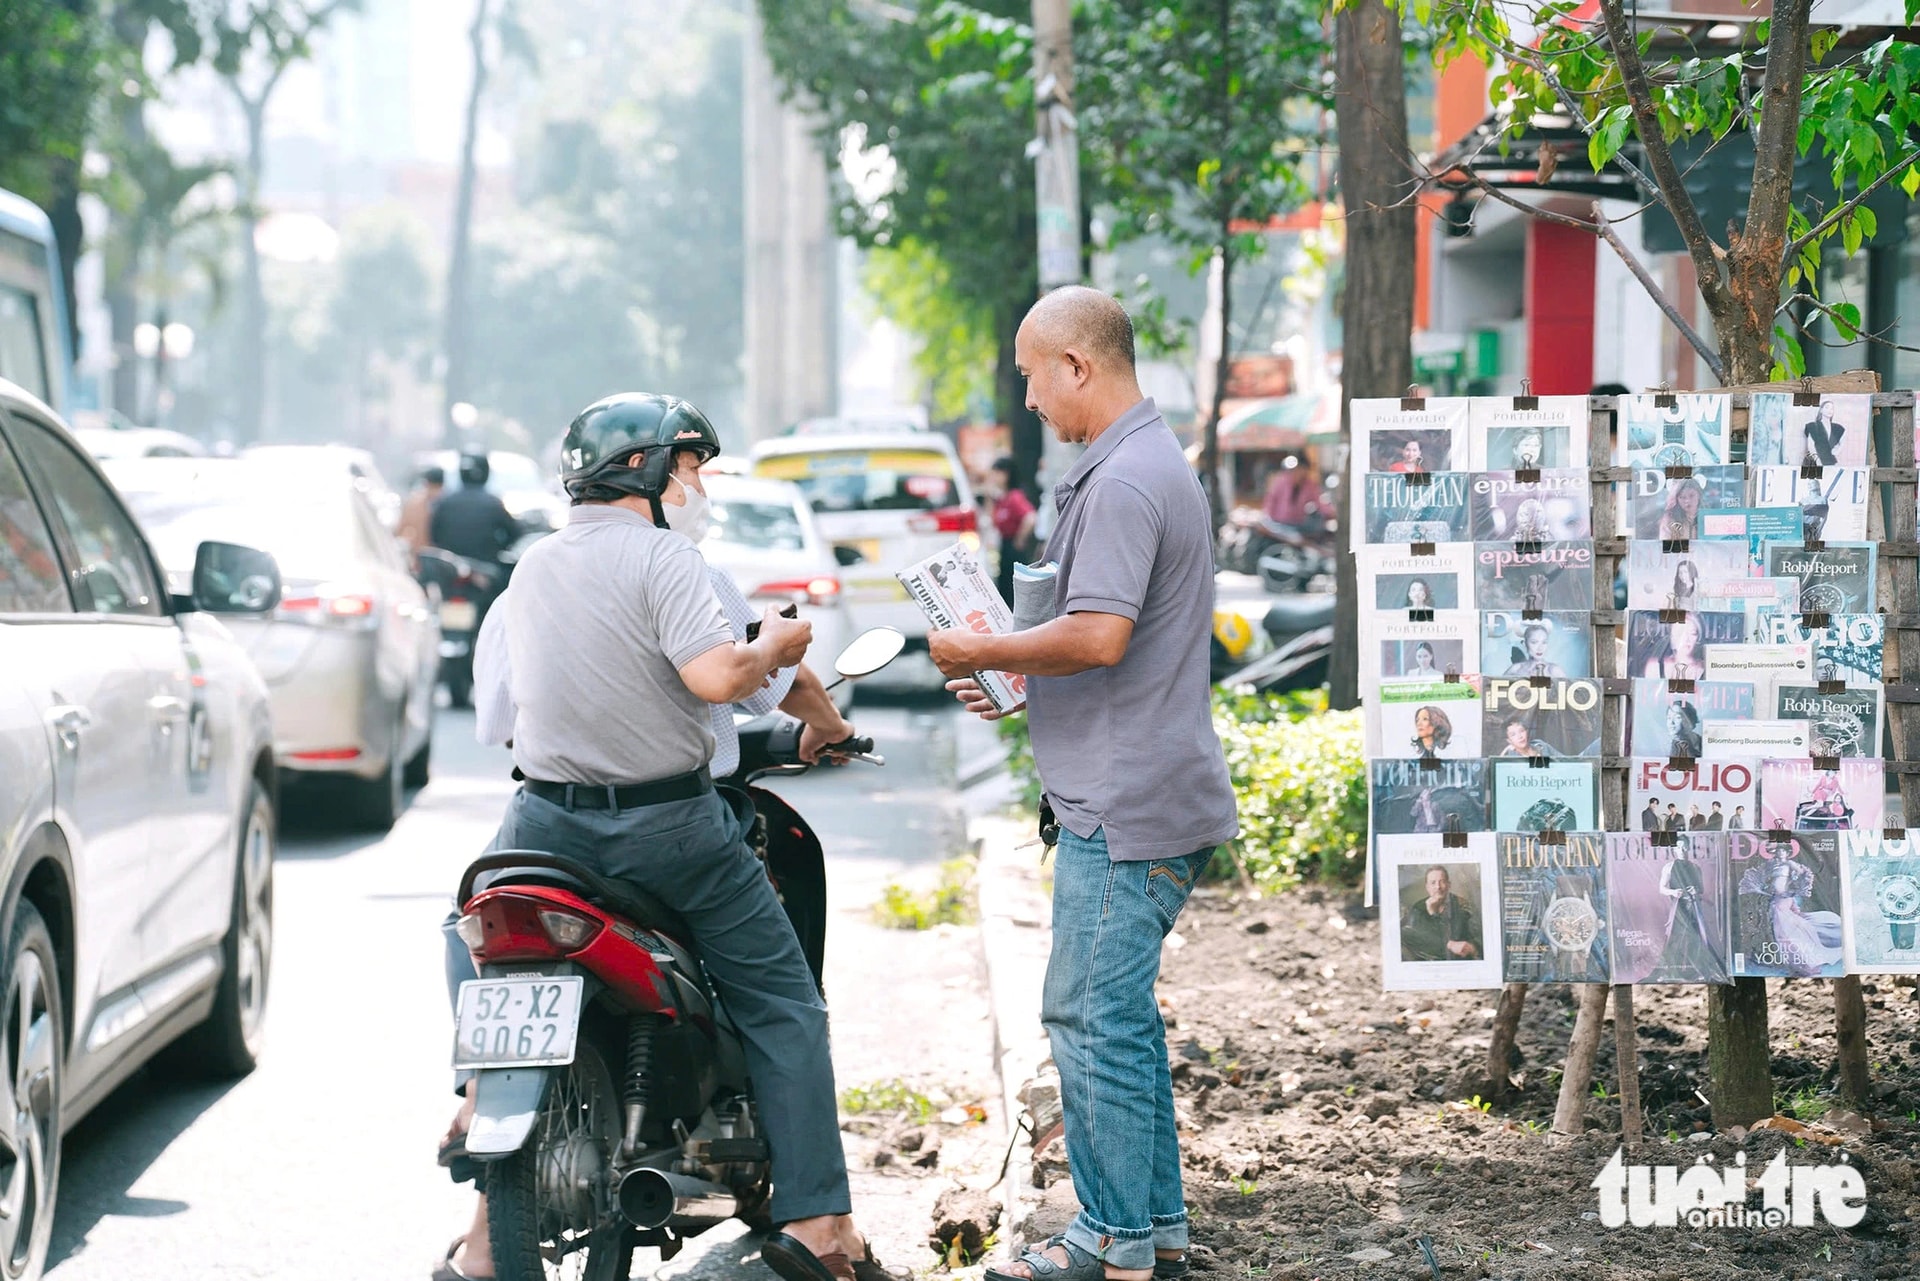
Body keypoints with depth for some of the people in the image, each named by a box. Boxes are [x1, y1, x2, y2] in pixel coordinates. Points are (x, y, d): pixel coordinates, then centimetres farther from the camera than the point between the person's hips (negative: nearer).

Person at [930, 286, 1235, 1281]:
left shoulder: (1123, 482, -17)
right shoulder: (1154, 463, 18)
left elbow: (1098, 637, -26)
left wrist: (984, 653, -12)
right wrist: (1015, 678, 19)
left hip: (1124, 807, -11)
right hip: (1148, 798, 11)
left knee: (1094, 1020, -5)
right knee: (1120, 1015, 16)